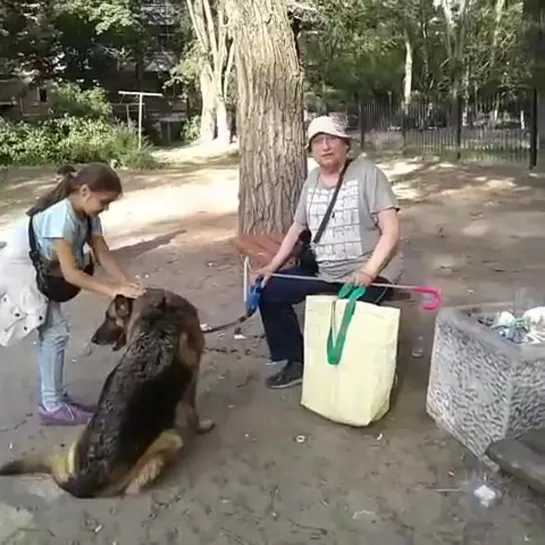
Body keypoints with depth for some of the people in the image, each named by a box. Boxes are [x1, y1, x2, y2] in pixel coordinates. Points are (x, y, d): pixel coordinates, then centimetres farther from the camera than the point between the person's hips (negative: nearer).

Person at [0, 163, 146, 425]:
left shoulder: (88, 216, -5)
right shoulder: (61, 216, -32)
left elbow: (104, 256, -5)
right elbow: (71, 274, -32)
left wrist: (128, 284, -18)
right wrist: (114, 290, -32)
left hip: (40, 272, 9)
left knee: (52, 332, 10)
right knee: (56, 332, -9)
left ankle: (54, 399, 21)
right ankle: (53, 406, 2)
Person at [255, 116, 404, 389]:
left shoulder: (367, 173, -10)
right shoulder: (312, 180, 10)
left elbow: (391, 230, -15)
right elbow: (297, 228, 17)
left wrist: (368, 271, -28)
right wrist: (272, 266, 5)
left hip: (368, 270, -7)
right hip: (323, 271, 7)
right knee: (269, 291, -1)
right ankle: (296, 361, 12)